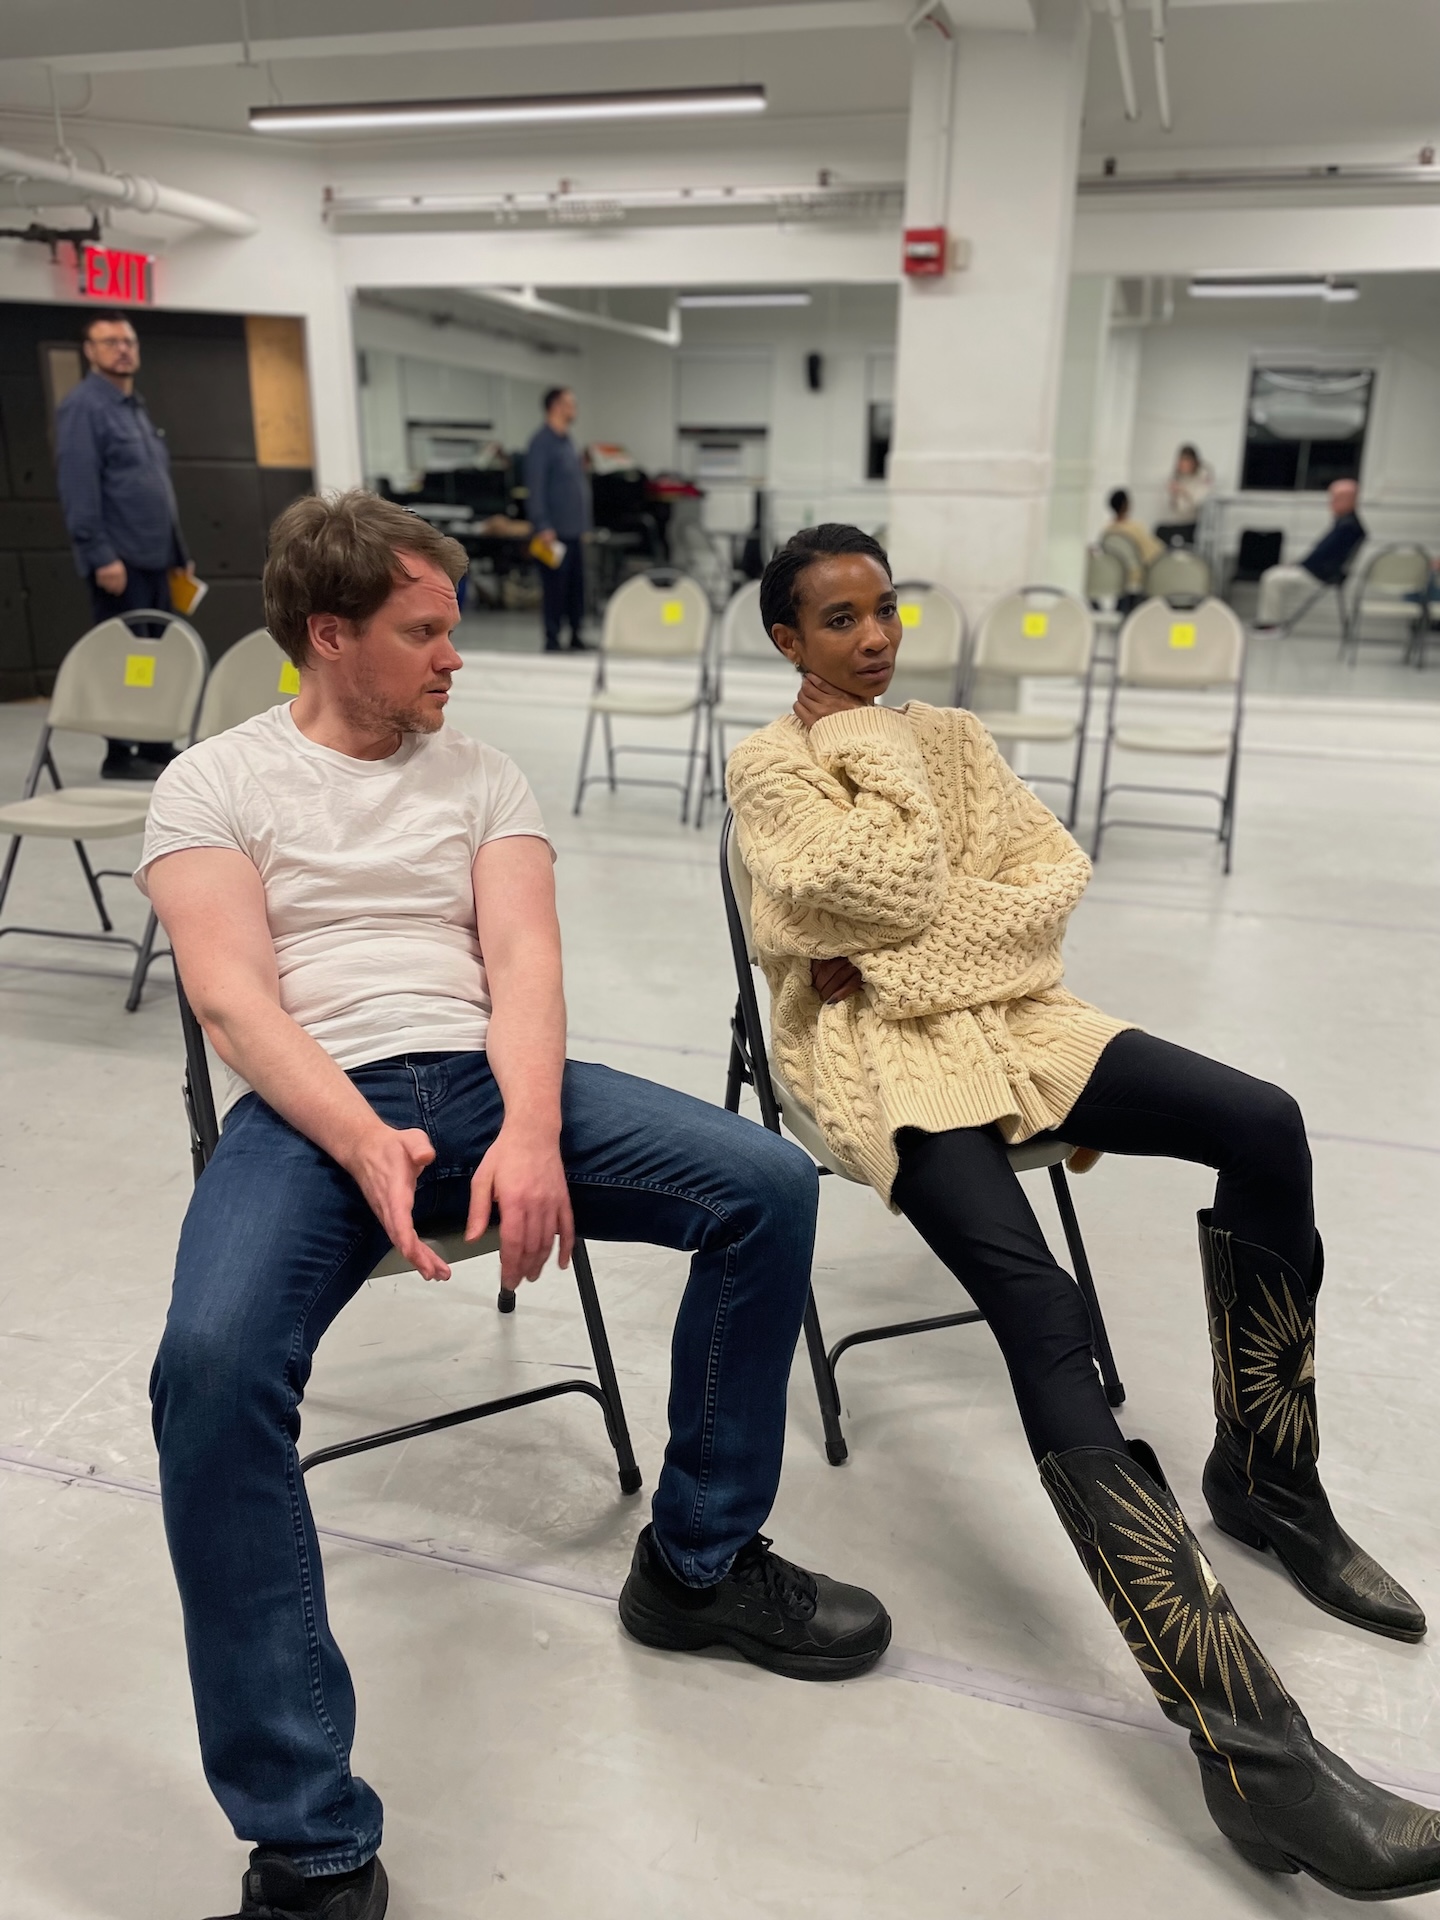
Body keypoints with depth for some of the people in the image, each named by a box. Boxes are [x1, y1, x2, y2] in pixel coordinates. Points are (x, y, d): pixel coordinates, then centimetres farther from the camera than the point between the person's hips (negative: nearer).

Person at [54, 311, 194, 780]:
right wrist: (100, 556, -22)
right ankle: (119, 755, 1)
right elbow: (78, 489, -15)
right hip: (120, 559, -8)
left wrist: (180, 551, 18)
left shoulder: (136, 409, 21)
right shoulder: (82, 406, -7)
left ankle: (157, 747, 16)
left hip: (154, 557, 8)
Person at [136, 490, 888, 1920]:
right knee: (212, 1364, -33)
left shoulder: (481, 777, 17)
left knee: (770, 1184, -14)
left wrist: (529, 1134, -17)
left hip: (484, 1083, 4)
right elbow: (232, 994, -6)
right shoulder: (213, 783, 8)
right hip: (308, 1110, -3)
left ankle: (698, 1564, 5)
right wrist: (368, 1145, -23)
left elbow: (522, 961, 3)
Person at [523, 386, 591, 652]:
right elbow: (535, 488, -15)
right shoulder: (542, 442, -10)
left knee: (577, 586, 11)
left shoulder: (567, 441, 17)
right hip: (555, 530, -9)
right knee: (555, 587, -4)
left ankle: (575, 637, 18)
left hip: (575, 530, 9)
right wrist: (543, 527, -21)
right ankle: (552, 641, 3)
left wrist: (585, 525, 19)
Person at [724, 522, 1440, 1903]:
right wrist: (874, 750, 2)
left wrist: (905, 947, -8)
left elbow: (1056, 877, 5)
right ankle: (1249, 1746, -32)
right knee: (1039, 1311, -28)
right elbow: (887, 884, -12)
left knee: (1263, 1123, -16)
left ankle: (1263, 1481, 3)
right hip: (873, 1047, -5)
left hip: (1005, 1013, 6)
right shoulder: (768, 766, 4)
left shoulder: (952, 737, 19)